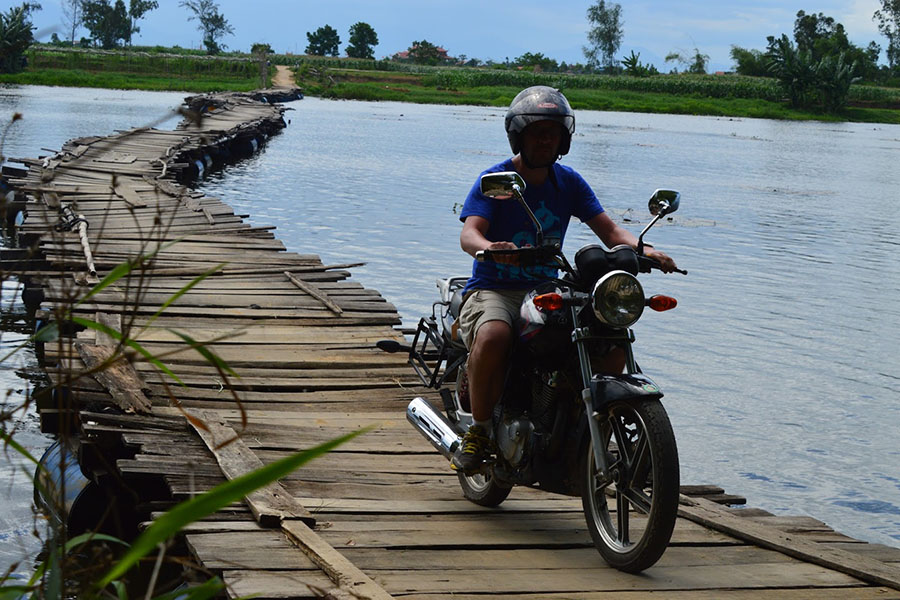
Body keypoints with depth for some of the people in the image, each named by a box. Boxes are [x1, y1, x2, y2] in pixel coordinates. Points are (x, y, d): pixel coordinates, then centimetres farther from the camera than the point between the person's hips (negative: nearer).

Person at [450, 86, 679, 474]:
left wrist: (643, 249, -20)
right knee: (494, 337, -39)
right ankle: (479, 431, -20)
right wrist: (490, 248, -45)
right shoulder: (494, 180, -4)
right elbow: (469, 233, -19)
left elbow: (607, 229, 2)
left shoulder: (569, 182, 11)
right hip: (493, 291, -4)